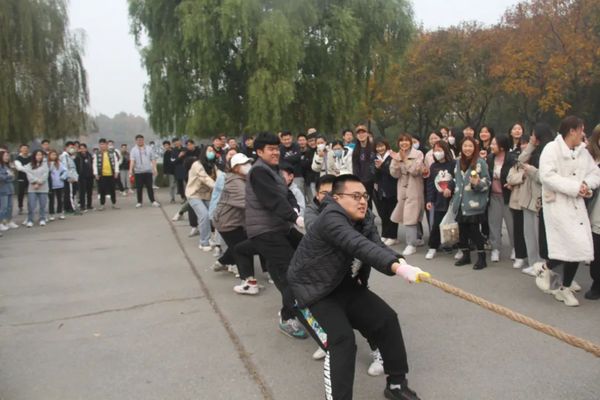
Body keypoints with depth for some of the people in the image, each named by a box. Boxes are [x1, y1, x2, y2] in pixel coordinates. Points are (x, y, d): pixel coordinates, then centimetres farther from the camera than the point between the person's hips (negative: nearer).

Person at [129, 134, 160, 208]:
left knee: (149, 187, 2)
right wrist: (131, 170, -22)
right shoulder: (134, 150, 1)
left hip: (148, 171, 1)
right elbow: (132, 160, -10)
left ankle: (153, 201, 6)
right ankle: (139, 202, 12)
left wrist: (154, 169, -2)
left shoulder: (148, 149, 7)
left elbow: (153, 159, 7)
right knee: (139, 187, 4)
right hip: (138, 171, -1)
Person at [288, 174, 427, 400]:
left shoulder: (364, 219, -1)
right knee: (341, 340, -22)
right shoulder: (330, 219, -28)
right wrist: (397, 267, -55)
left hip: (346, 286, 9)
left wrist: (399, 261, -38)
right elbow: (360, 247, -43)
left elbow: (377, 246, -16)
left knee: (387, 319, 4)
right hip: (314, 292, -8)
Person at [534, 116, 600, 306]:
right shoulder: (551, 148, -8)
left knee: (577, 248, 6)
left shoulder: (583, 152, 11)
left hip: (577, 204, 7)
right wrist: (574, 187, -19)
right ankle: (545, 267, 12)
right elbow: (547, 175, -19)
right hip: (557, 203, -6)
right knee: (576, 245, -14)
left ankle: (565, 288, 23)